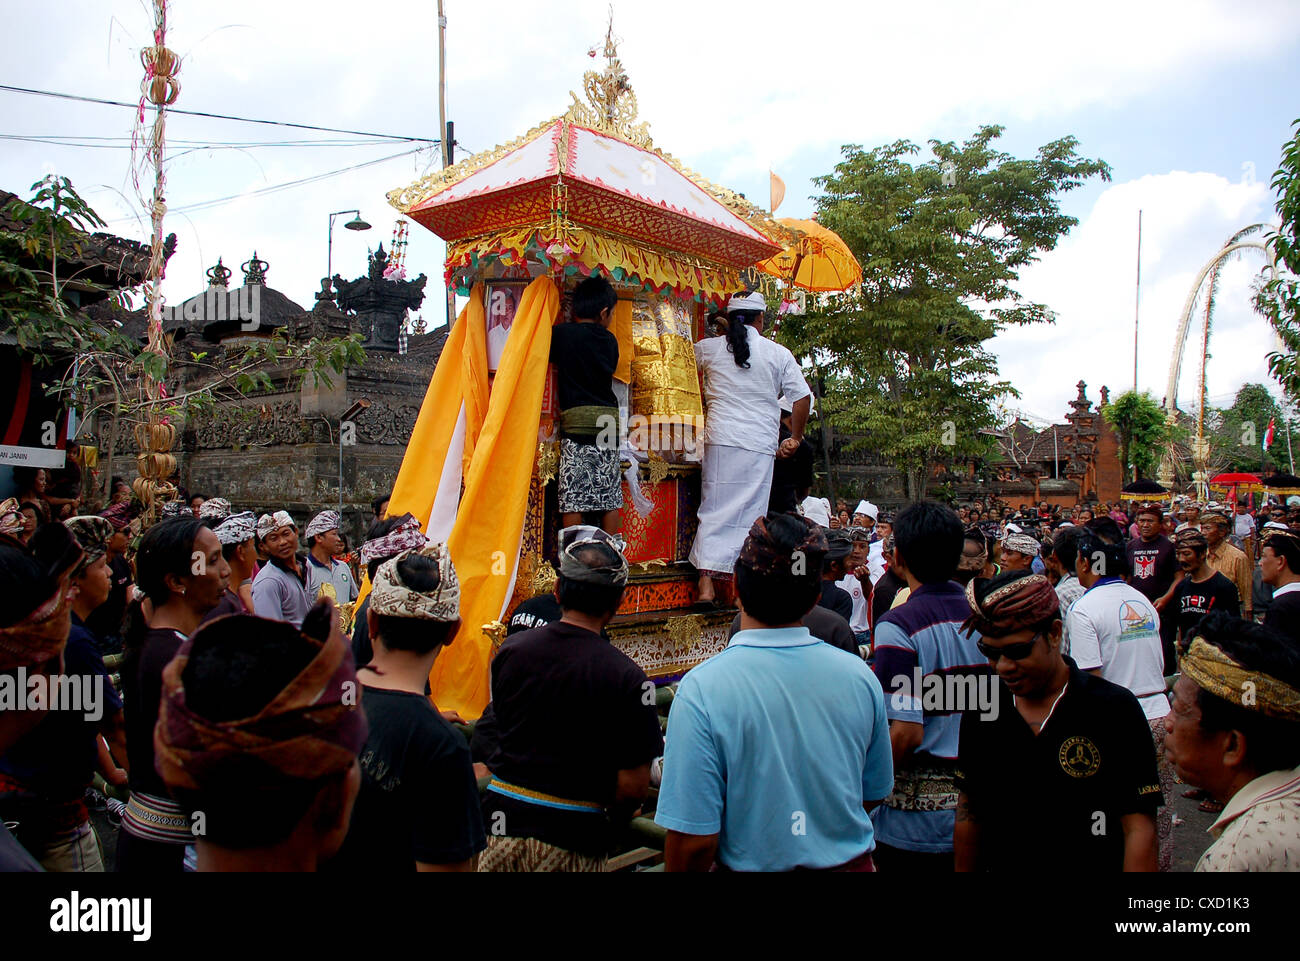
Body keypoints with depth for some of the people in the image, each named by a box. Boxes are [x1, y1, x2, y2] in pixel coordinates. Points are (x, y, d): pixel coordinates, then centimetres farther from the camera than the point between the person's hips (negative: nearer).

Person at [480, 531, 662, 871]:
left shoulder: (509, 650, -4)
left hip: (501, 820, 4)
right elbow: (634, 786, -14)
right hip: (568, 841, -3)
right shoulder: (626, 676, -17)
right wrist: (611, 817, 7)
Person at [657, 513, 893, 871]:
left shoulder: (702, 690, -25)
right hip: (852, 861, 3)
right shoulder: (860, 676, -12)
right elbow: (874, 794, 3)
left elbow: (693, 842, -23)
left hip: (753, 864, -3)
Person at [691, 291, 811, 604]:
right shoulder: (778, 353, 4)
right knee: (751, 514, 3)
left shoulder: (708, 348, 7)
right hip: (760, 445, -1)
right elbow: (803, 397, 3)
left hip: (719, 438, 1)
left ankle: (707, 583, -3)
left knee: (714, 509, 4)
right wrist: (795, 438, 14)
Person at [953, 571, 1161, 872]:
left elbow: (1139, 829, -15)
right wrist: (963, 869, 3)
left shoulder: (1115, 709, -15)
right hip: (1001, 865, 3)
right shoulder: (980, 709, -4)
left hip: (1091, 864, -3)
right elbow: (969, 812, 3)